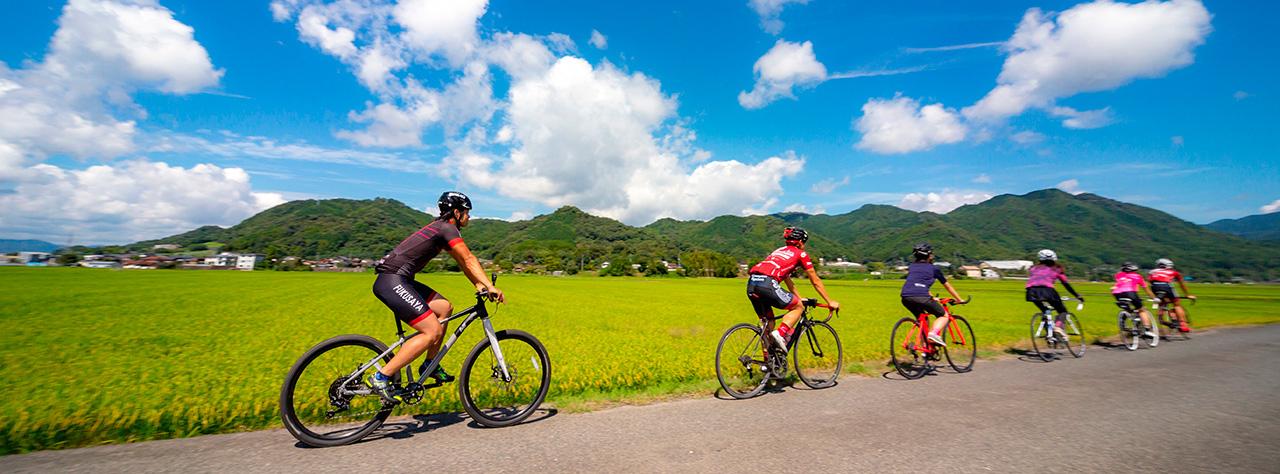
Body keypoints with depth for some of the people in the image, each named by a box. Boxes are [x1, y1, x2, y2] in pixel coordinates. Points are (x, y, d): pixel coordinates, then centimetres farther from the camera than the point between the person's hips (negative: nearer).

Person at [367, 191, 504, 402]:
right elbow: (469, 260, -17)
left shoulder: (441, 227, 20)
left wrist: (479, 285, 12)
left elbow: (462, 262, 20)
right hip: (392, 281, -10)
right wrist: (490, 286, -19)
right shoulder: (447, 228, -9)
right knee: (433, 332, -13)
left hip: (398, 280, 10)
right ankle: (381, 377, -7)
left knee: (445, 308, 14)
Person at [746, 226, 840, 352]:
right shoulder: (801, 254, 15)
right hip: (767, 284, -7)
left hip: (751, 284, 7)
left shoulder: (780, 251, 33)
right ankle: (780, 334, -5)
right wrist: (830, 302, 30)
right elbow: (816, 282, 20)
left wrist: (799, 299, 48)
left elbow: (788, 281, 40)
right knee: (798, 307, 15)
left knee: (768, 321, 22)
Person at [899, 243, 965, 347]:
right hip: (921, 297, -5)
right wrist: (959, 299, 42)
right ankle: (934, 333, -10)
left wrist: (932, 298, 51)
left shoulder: (911, 267, 28)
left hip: (905, 298, 5)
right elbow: (948, 286, 29)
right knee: (943, 315, 17)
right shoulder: (933, 268, 18)